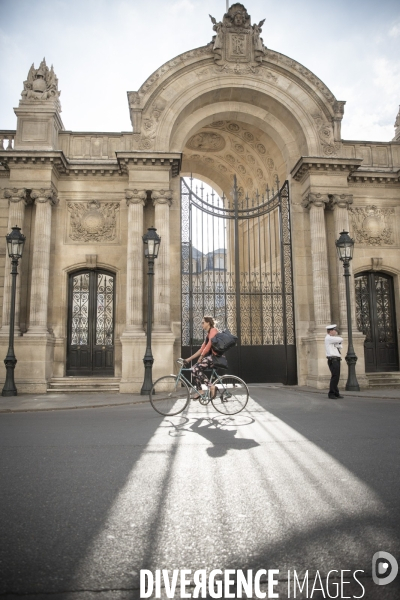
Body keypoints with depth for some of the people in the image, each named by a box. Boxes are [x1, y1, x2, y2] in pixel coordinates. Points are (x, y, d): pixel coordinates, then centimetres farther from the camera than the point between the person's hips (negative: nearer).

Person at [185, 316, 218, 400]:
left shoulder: (213, 330, -5)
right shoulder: (208, 334, 22)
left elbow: (209, 345, -18)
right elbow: (201, 349, 20)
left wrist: (201, 357, -15)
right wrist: (189, 358, 16)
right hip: (210, 357, 9)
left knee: (196, 369, -21)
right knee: (195, 369, 2)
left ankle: (211, 387, -20)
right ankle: (199, 392, 4)